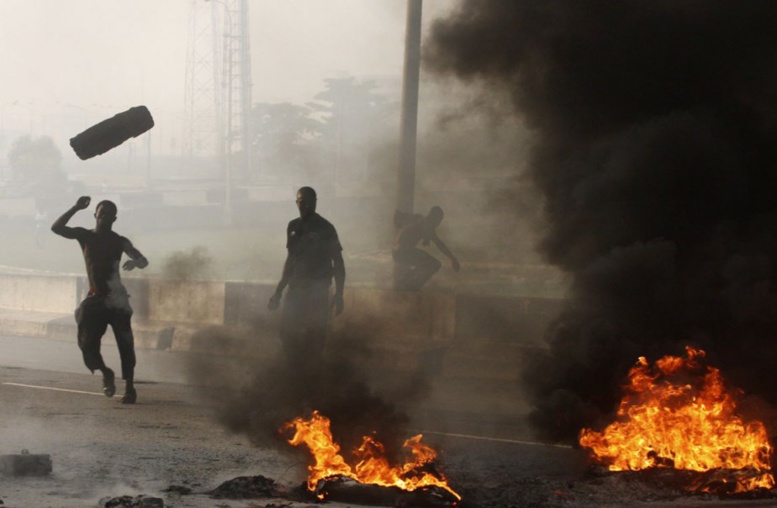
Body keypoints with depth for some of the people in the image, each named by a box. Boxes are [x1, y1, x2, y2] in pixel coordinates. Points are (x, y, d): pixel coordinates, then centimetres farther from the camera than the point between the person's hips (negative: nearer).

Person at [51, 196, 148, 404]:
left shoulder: (120, 241, 2)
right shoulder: (85, 235, 5)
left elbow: (144, 261, -2)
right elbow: (56, 228, -6)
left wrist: (134, 262, -26)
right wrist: (76, 208, -14)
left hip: (116, 299, -1)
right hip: (95, 298, 1)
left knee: (125, 344, -6)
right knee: (87, 343, -8)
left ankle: (129, 387, 0)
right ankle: (105, 373, 18)